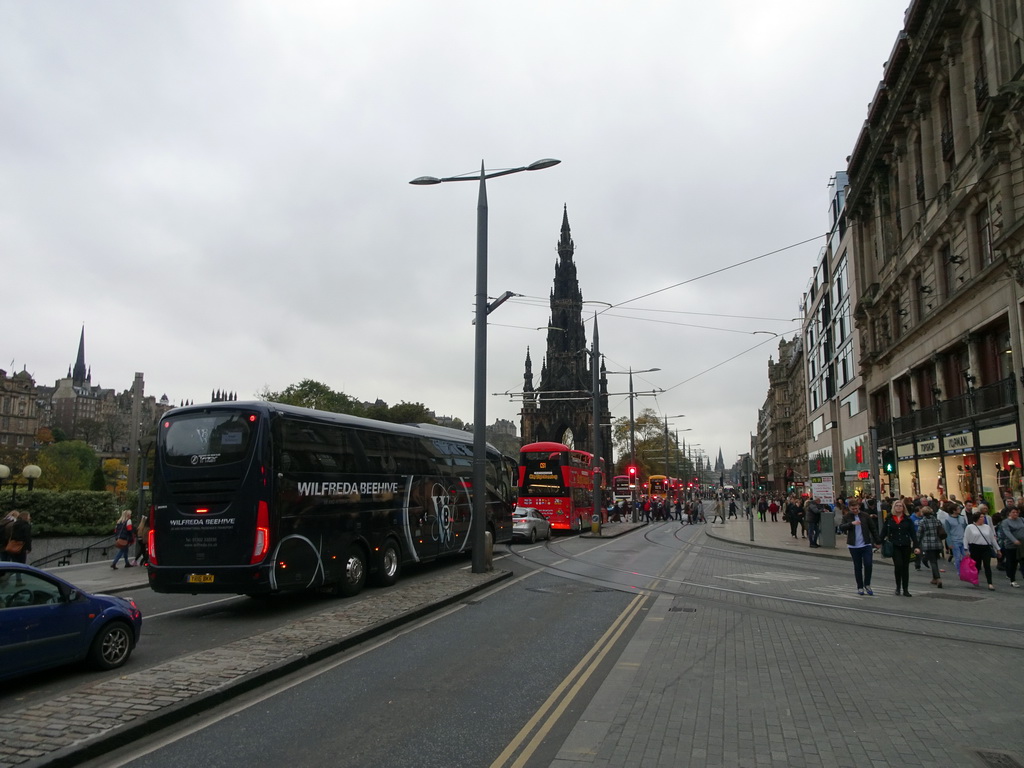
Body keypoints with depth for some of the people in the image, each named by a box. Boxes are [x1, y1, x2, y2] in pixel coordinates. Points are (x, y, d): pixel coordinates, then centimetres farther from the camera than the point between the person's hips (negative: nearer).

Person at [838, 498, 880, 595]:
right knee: (858, 567, 7)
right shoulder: (847, 517, 1)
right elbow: (841, 527, -12)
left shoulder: (865, 516, 2)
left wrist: (877, 541, 4)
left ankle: (867, 584, 11)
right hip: (854, 546, 0)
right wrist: (851, 523, -26)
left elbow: (873, 529, 7)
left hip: (866, 545, 0)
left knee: (868, 564, -9)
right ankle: (860, 587, 17)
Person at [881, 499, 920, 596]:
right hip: (894, 546, -2)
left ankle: (905, 590, 14)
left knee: (905, 567, 6)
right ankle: (898, 586, 6)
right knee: (898, 565, -14)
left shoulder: (907, 520, 5)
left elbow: (913, 534, 3)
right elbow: (884, 532, 3)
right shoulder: (889, 519, 3)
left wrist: (916, 546, -4)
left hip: (906, 546, 2)